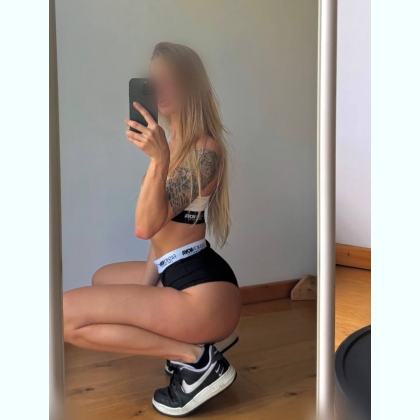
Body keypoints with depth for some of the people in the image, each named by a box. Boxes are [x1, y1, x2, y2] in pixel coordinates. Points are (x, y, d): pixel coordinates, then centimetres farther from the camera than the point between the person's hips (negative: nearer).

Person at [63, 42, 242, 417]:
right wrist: (148, 279, 10)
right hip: (177, 275, 10)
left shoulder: (205, 149, -17)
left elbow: (146, 226, -23)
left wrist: (159, 160, -34)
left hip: (204, 291, -10)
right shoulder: (176, 140, 12)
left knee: (66, 315, -14)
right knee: (103, 280, 32)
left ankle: (199, 360, -9)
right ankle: (203, 335, 15)